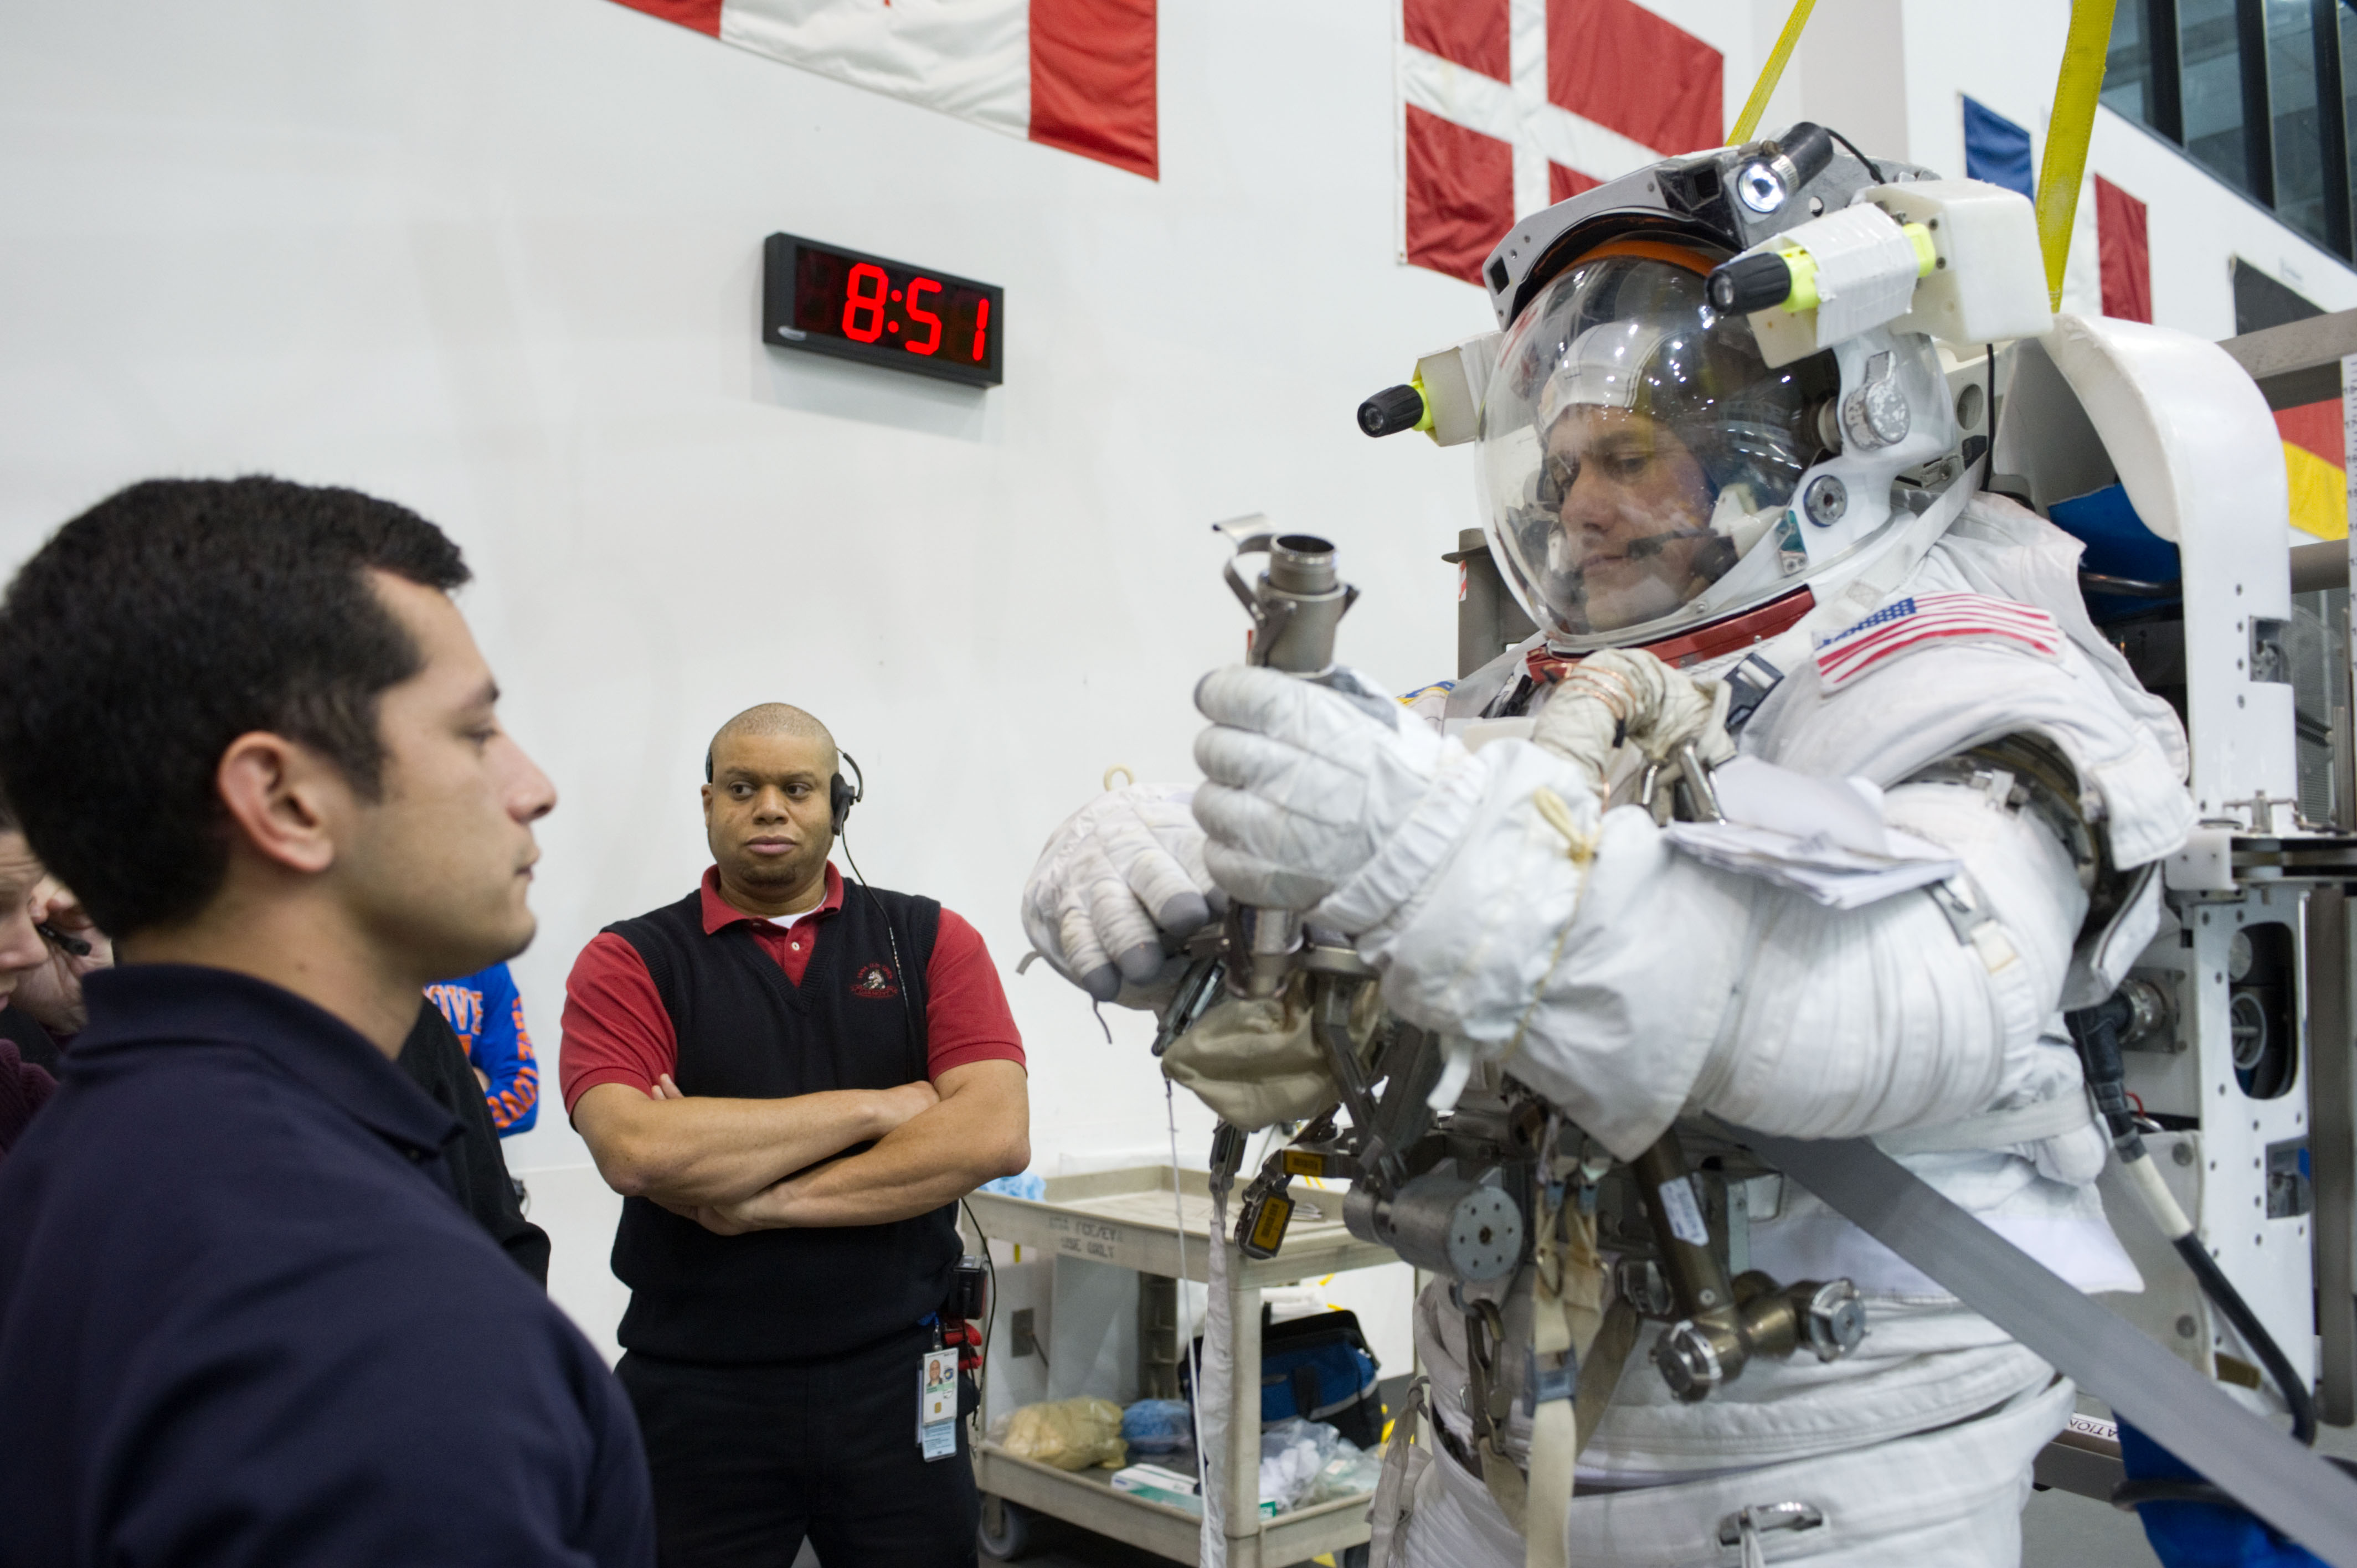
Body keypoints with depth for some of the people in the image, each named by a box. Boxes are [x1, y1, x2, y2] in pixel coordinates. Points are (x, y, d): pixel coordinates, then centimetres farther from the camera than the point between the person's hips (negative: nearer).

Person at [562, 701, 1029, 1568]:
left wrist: (760, 1202, -16)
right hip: (698, 1392, -1)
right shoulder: (629, 962, -3)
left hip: (895, 1377, 1)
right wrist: (874, 1107, -14)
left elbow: (995, 1135, -12)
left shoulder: (931, 942, 1)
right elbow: (637, 1151, -20)